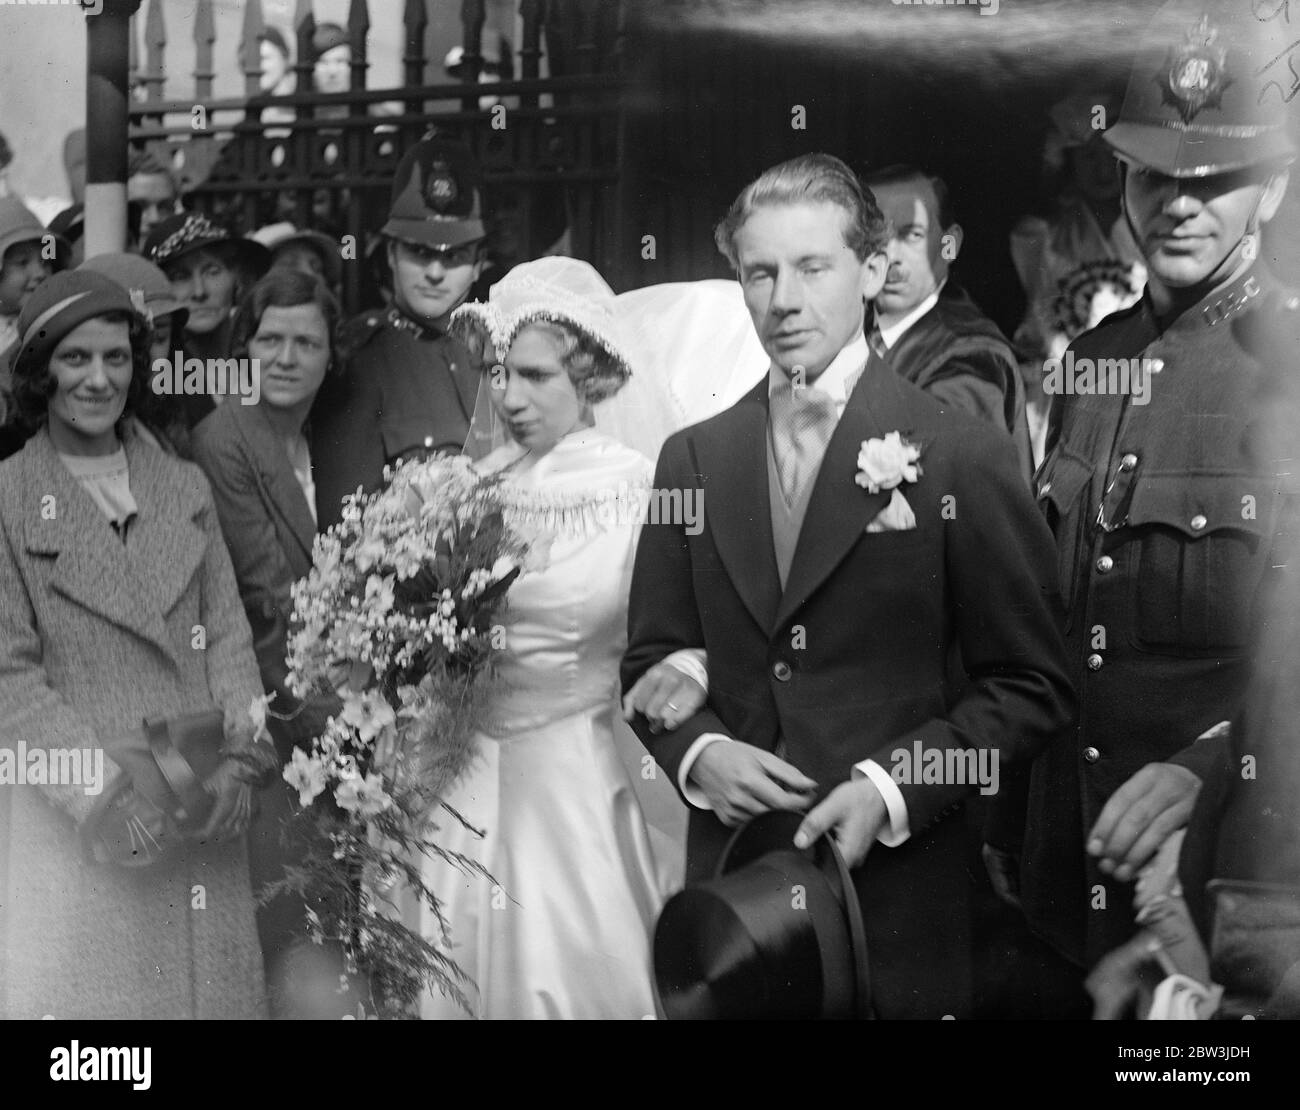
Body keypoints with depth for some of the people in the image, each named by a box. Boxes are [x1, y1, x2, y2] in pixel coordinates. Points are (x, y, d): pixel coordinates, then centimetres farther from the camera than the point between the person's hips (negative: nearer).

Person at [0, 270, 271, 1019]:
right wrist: (100, 789, -17)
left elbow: (227, 630, 8)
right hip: (76, 816, -4)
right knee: (85, 987, -1)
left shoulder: (186, 487, 11)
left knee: (207, 983, 6)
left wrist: (237, 754, -7)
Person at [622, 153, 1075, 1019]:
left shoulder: (965, 456, -5)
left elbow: (1033, 686, -4)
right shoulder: (692, 458, 6)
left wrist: (890, 784, -15)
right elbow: (653, 658, 12)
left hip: (900, 890, -3)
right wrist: (699, 751, -7)